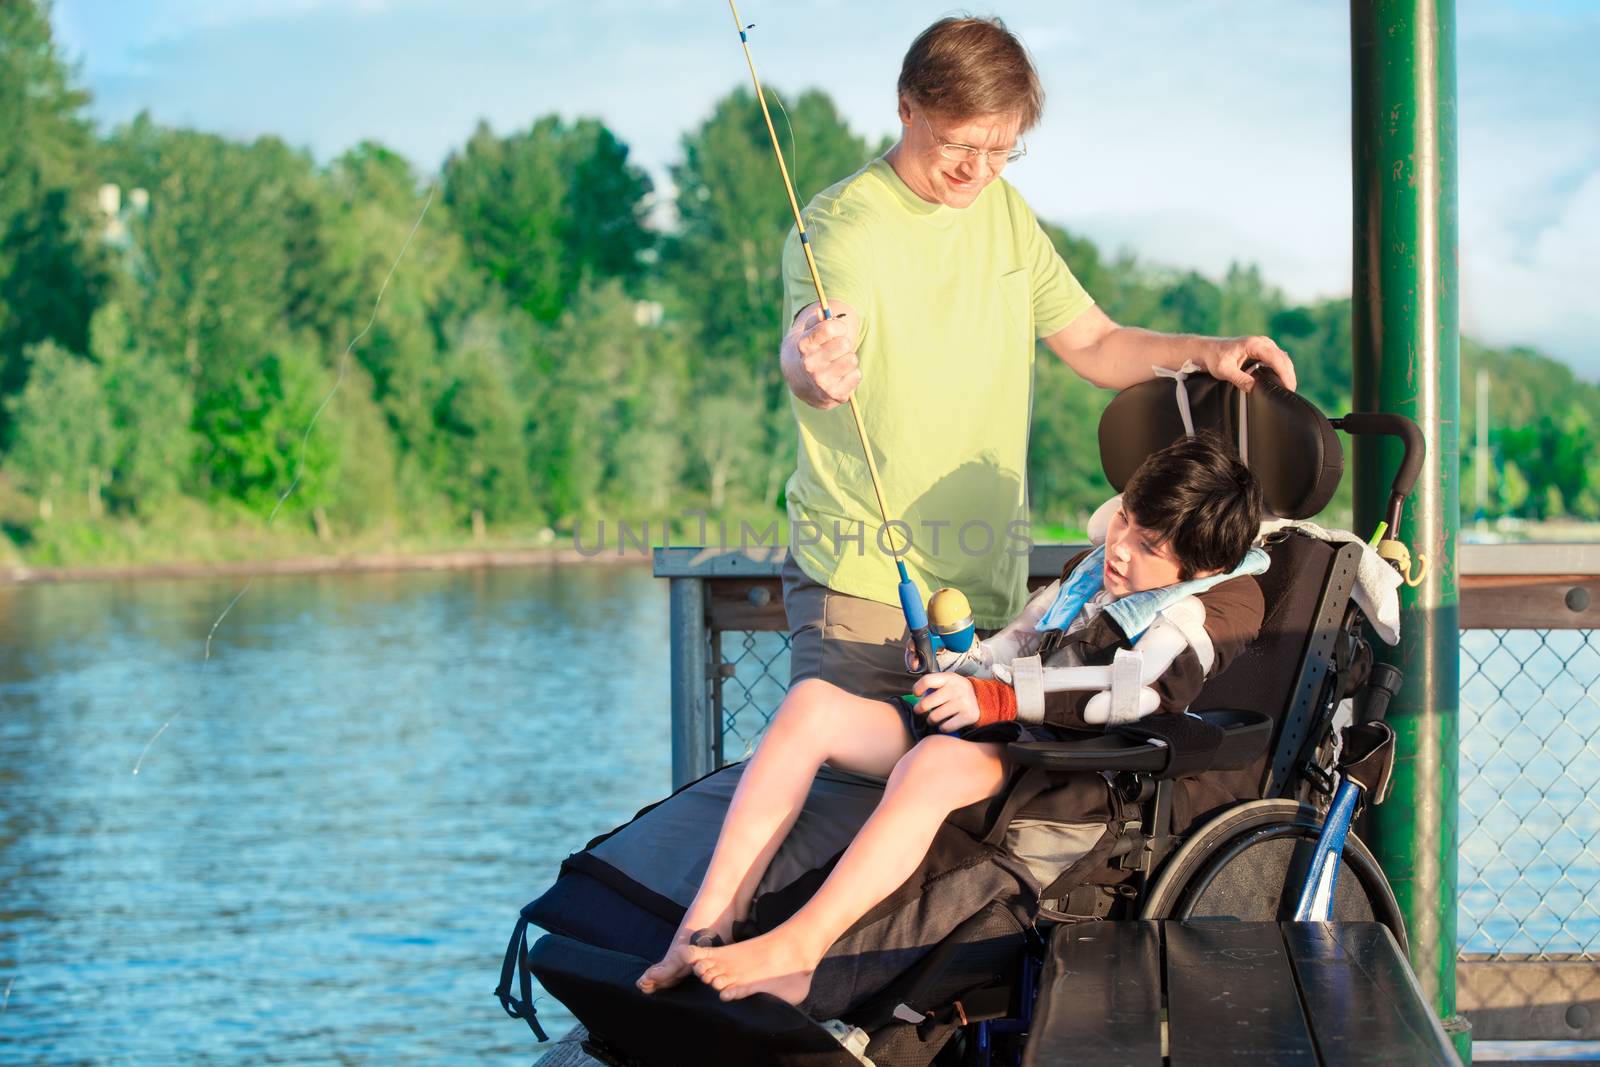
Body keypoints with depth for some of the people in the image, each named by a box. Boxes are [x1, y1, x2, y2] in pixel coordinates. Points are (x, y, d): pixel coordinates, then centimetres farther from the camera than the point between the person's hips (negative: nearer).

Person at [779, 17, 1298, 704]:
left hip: (992, 590, 6)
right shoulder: (841, 227, -12)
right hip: (862, 590, -6)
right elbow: (806, 359, -31)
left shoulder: (1004, 211, 11)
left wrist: (1204, 353, -2)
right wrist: (814, 368, -56)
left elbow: (1094, 345, 16)